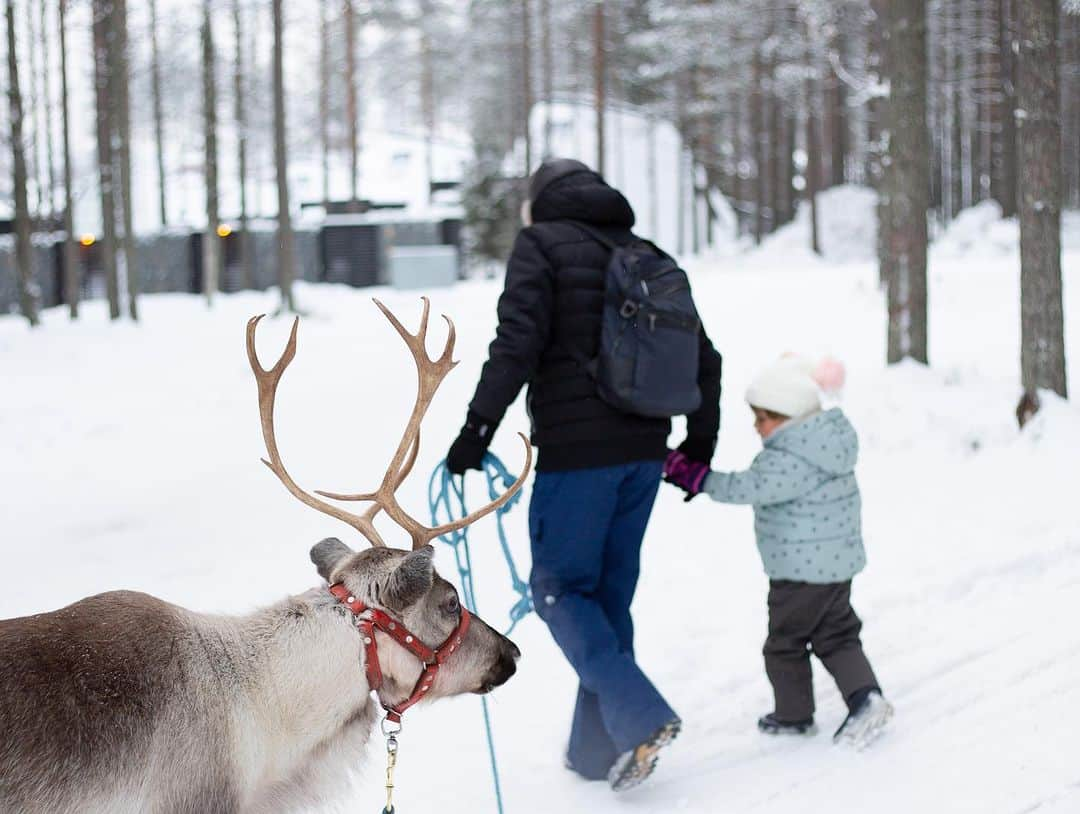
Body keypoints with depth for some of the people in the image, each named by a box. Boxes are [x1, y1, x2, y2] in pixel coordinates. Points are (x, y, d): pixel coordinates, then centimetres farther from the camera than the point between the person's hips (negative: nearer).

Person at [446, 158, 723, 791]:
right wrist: (701, 441, 26)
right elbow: (705, 359, 18)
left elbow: (517, 341, -17)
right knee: (611, 594, 13)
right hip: (644, 452, 7)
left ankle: (640, 718, -13)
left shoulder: (541, 245, -2)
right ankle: (598, 750, 17)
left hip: (575, 452, -6)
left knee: (560, 587, 3)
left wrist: (480, 424, -15)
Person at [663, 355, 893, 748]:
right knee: (837, 638, 16)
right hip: (838, 564, 9)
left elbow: (746, 488, -27)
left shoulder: (788, 463, -26)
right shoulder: (830, 442, 5)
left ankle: (794, 714, 19)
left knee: (784, 643, 9)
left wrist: (695, 476, -22)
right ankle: (865, 696, 0)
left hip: (799, 572, -9)